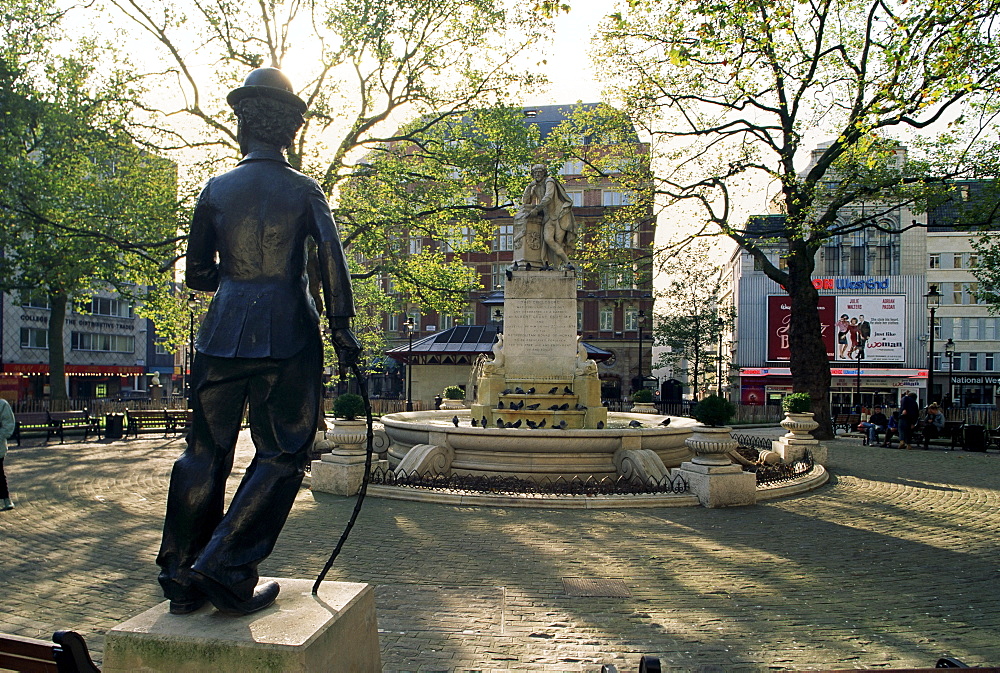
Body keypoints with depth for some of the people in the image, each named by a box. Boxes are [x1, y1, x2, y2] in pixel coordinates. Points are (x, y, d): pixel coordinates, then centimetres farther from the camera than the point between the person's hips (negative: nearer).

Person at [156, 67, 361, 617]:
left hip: (222, 333, 3)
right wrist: (341, 329, -9)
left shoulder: (216, 189, 9)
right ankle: (227, 571, 1)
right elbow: (331, 259, -11)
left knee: (206, 450, 12)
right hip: (288, 335, -3)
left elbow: (197, 273, 12)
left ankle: (180, 577, 17)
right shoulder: (304, 190, 3)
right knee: (281, 454, 5)